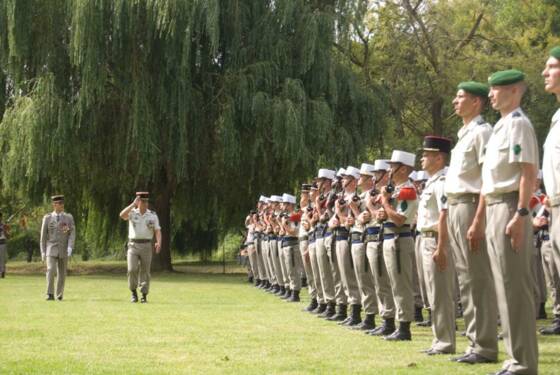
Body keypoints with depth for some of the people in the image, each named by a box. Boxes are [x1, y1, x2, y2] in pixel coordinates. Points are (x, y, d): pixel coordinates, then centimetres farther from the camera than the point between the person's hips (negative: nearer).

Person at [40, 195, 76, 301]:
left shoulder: (69, 218, 1)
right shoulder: (47, 218, 0)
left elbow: (72, 234, -6)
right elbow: (43, 236, 4)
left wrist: (70, 247, -21)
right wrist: (43, 252, 1)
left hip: (63, 251, 1)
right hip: (51, 250, -1)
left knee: (62, 273, 5)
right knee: (51, 270, -19)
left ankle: (59, 295, 19)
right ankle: (50, 295, -16)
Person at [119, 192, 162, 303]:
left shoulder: (153, 215, 4)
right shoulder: (132, 213, 2)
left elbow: (158, 231, -3)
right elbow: (122, 215, -21)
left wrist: (159, 243, -22)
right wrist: (133, 204, -19)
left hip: (146, 246, 1)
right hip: (133, 245, -1)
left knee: (145, 271, 2)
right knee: (132, 269, -15)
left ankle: (144, 295, 9)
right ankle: (133, 292, 3)